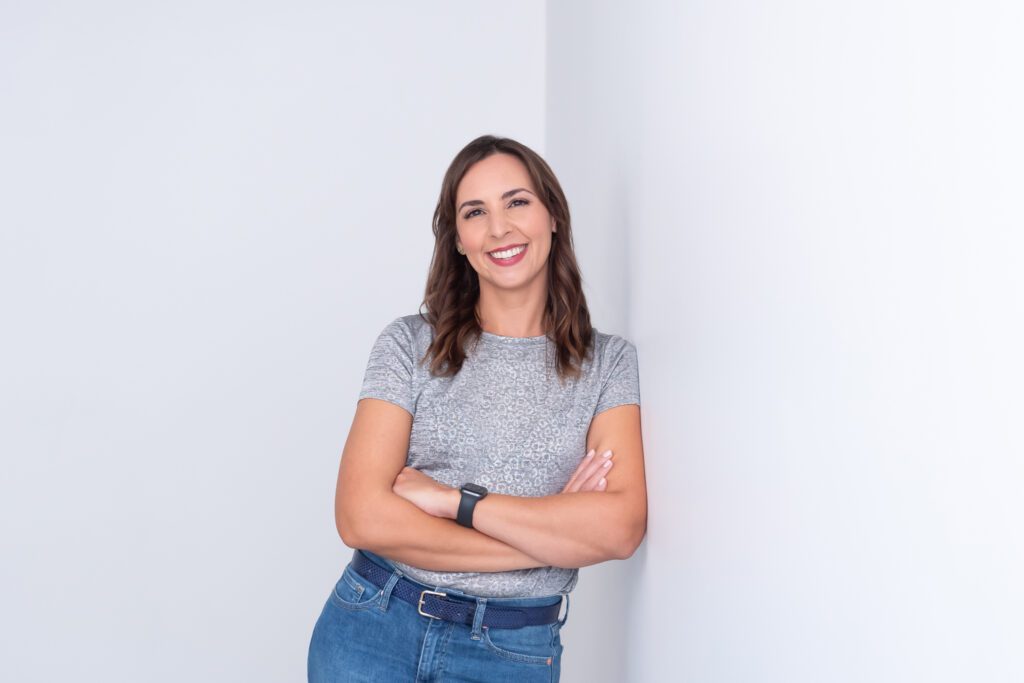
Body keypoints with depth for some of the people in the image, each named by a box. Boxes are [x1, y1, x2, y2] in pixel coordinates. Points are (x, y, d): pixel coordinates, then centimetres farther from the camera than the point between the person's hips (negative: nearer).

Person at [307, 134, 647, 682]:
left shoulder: (608, 362, -2)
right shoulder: (411, 343, -4)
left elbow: (621, 528, -15)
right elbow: (361, 517, -14)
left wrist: (452, 499, -16)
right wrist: (556, 534, -14)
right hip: (372, 630, 0)